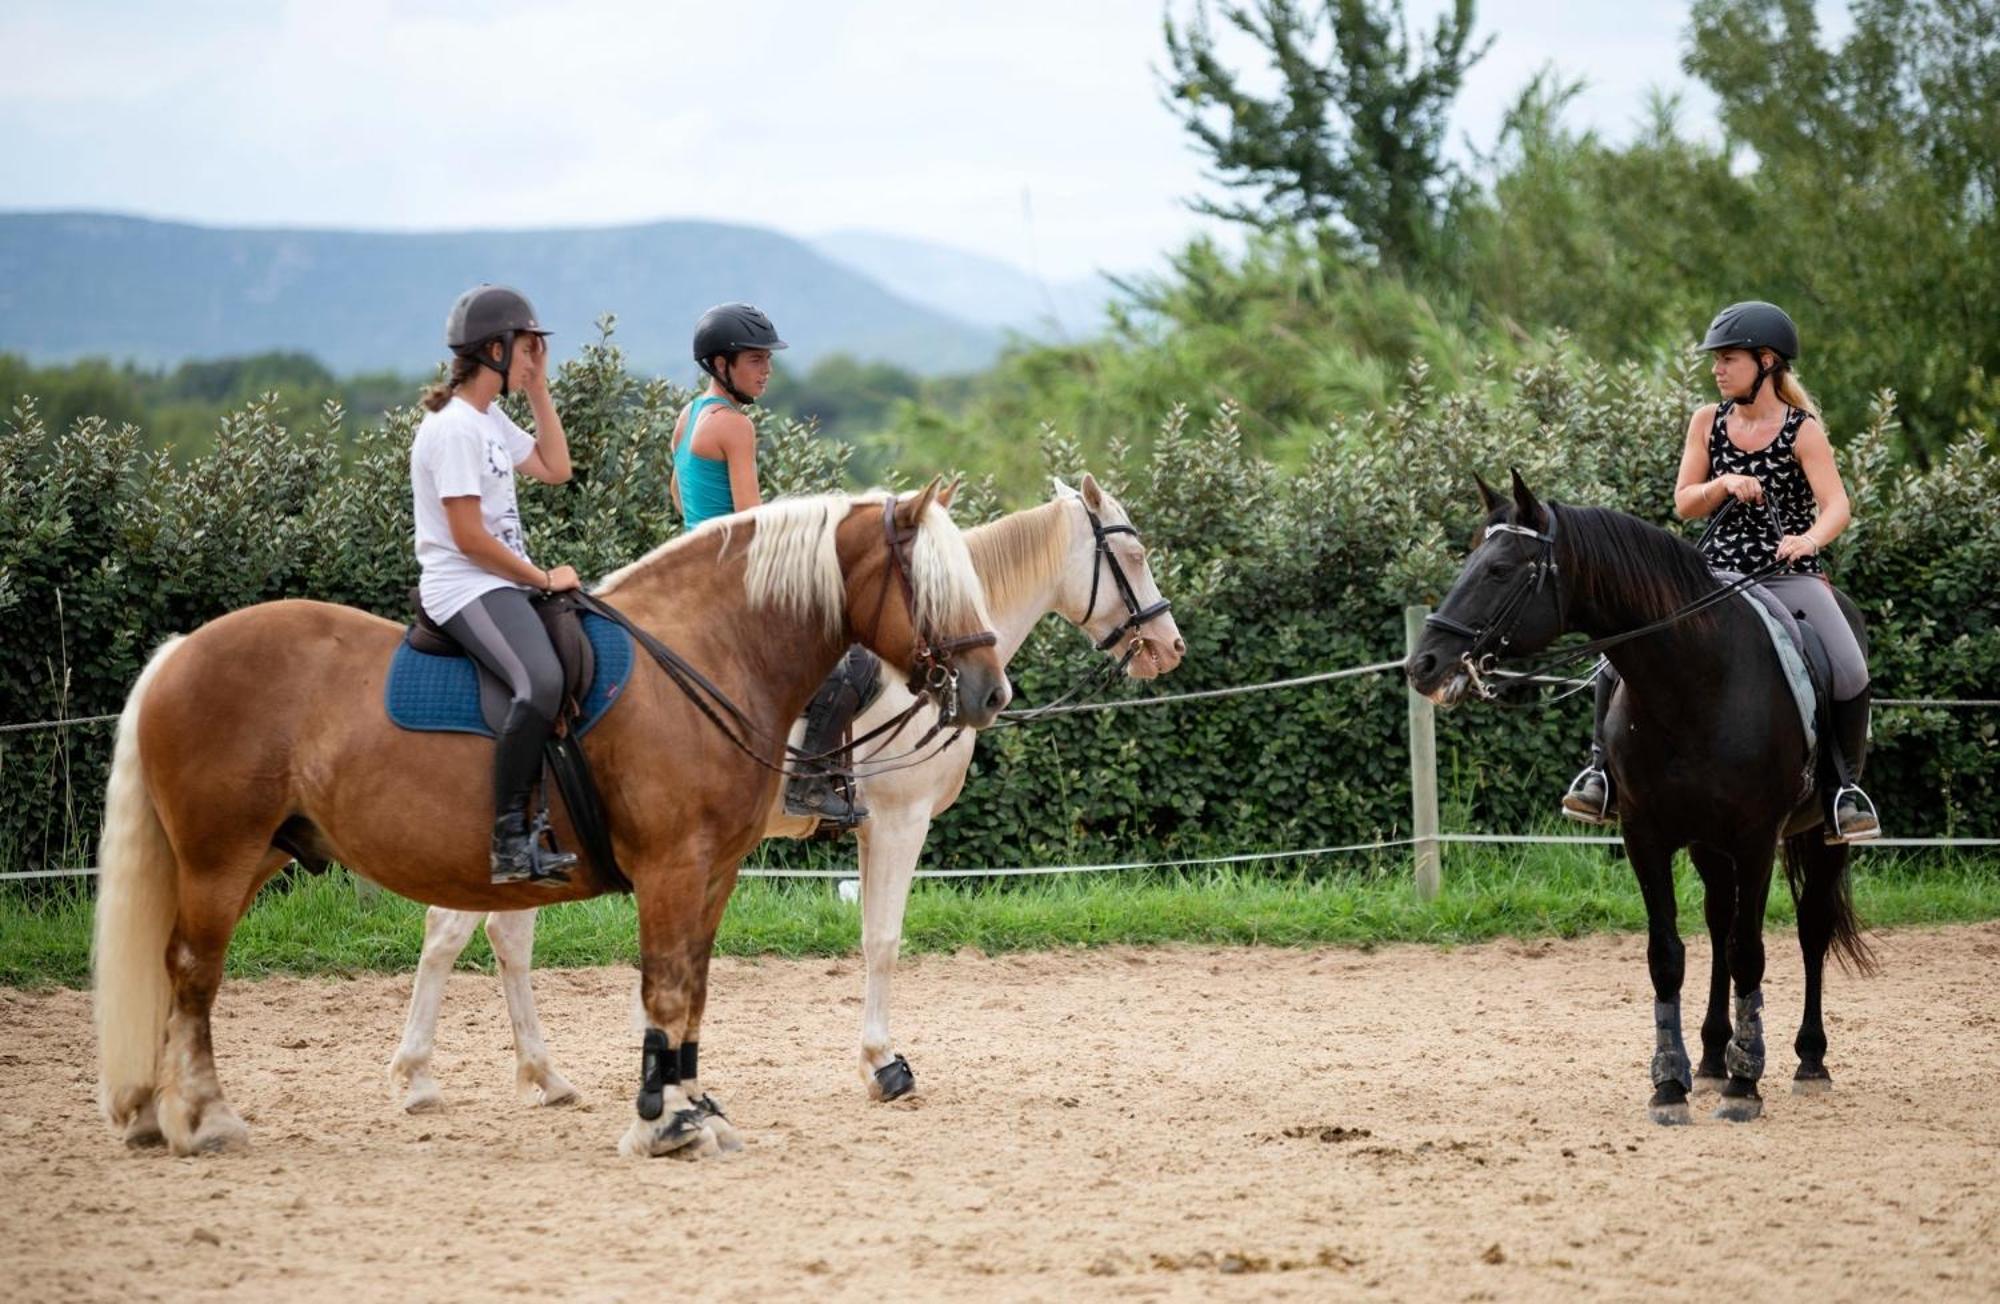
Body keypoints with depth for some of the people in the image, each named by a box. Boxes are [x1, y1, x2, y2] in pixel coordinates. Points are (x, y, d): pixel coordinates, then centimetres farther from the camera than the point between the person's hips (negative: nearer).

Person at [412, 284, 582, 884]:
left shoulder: (491, 421, 17)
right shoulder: (454, 428, -14)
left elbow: (554, 468, 22)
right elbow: (470, 537, -17)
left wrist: (539, 388, 16)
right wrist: (543, 579, -10)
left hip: (503, 583, 11)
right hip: (465, 588, -11)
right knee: (541, 681, -33)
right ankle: (509, 839, -32)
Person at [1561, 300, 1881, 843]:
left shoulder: (1802, 430, -6)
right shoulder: (1708, 422, 5)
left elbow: (1836, 504, -17)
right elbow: (1684, 505, 4)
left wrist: (1811, 538, -39)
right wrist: (1724, 484, -17)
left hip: (1790, 576, -3)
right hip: (1717, 572, 3)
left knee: (1850, 675, -25)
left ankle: (1844, 783, -5)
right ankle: (1603, 767, 0)